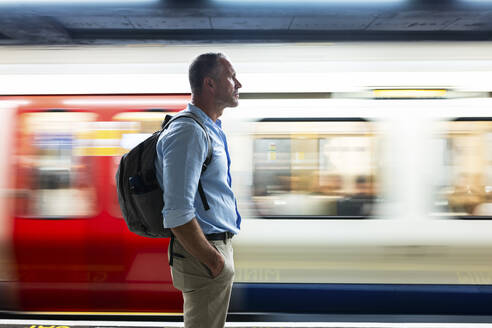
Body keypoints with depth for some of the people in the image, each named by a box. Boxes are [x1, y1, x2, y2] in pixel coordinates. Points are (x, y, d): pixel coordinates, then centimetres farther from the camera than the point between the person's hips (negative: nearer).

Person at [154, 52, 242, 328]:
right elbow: (177, 214, -27)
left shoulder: (212, 130, 13)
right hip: (203, 254, -10)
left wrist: (222, 254, 17)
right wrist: (213, 261, -19)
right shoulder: (188, 132, -19)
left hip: (219, 248, 10)